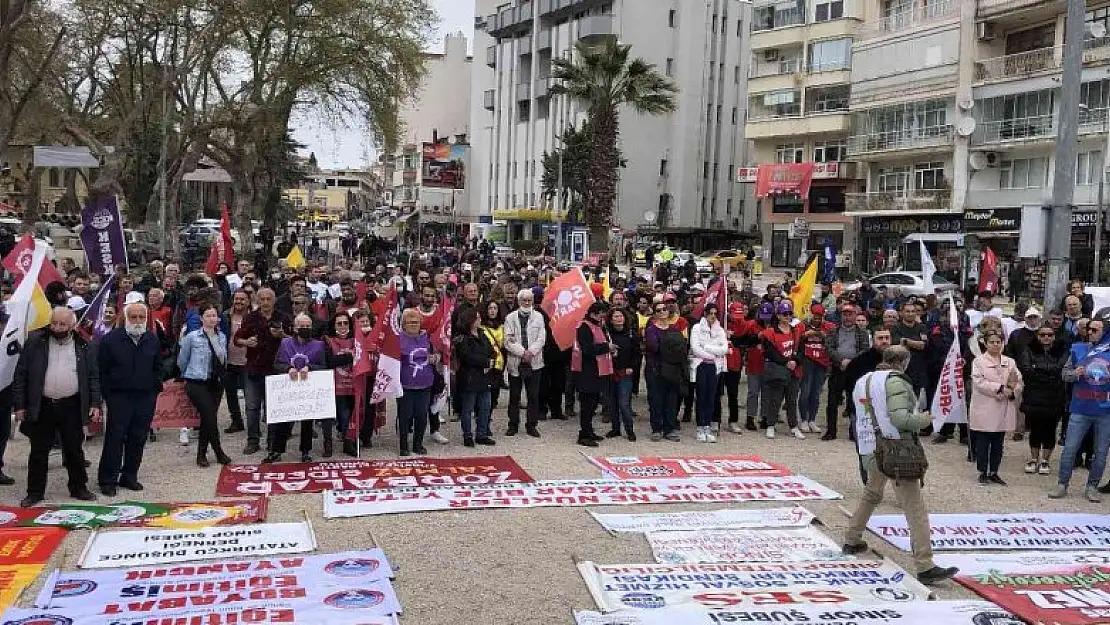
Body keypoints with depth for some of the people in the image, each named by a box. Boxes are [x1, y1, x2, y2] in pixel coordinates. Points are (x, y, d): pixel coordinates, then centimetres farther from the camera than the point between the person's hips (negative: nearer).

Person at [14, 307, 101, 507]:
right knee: (39, 452, 7)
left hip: (72, 407, 0)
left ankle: (79, 488, 21)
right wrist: (19, 405, -4)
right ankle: (35, 492, 18)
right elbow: (20, 375, 0)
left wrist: (95, 404, -3)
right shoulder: (35, 343, 0)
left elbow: (94, 377, 5)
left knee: (74, 450, 9)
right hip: (41, 407, 0)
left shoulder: (85, 346, 3)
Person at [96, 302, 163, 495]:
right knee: (115, 438, -3)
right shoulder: (111, 339, -4)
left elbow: (158, 368, 16)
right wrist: (107, 393, -5)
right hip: (119, 397, -4)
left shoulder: (152, 340, 8)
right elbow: (102, 369, -3)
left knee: (138, 439, 8)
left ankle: (129, 476, 20)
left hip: (146, 398, 4)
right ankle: (107, 480, 6)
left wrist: (155, 389, 8)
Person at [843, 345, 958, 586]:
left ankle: (851, 540, 39)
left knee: (871, 496, 29)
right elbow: (901, 419, -22)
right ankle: (925, 567, -11)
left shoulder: (862, 382, 12)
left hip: (869, 452, 8)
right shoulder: (895, 382, -12)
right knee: (915, 508, -8)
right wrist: (924, 418, -6)